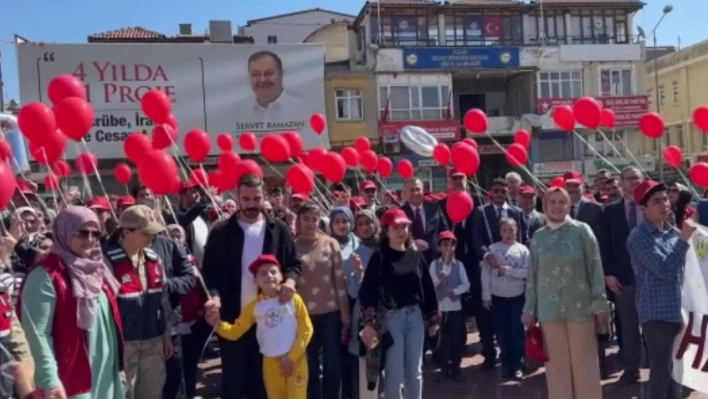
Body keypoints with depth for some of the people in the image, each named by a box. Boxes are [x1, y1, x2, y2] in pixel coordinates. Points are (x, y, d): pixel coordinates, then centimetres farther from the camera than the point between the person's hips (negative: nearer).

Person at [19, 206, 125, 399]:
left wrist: (118, 365, 15)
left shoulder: (96, 269, 12)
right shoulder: (46, 276, -11)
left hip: (106, 375, 7)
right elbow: (38, 334, -16)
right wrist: (50, 380, -21)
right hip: (72, 379, -7)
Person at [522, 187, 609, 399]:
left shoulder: (582, 230, -2)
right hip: (550, 309, 2)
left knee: (584, 362, 8)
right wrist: (529, 310, 8)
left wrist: (600, 304, -5)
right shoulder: (538, 237, 5)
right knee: (557, 364, 9)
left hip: (580, 307, -2)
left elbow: (595, 269, -2)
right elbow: (532, 276, 8)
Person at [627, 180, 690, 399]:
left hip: (677, 310, 7)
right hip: (657, 313, -7)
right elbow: (665, 270, -22)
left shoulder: (673, 232, 9)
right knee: (661, 369, -2)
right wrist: (684, 239, -22)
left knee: (675, 368, 16)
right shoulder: (640, 237, -12)